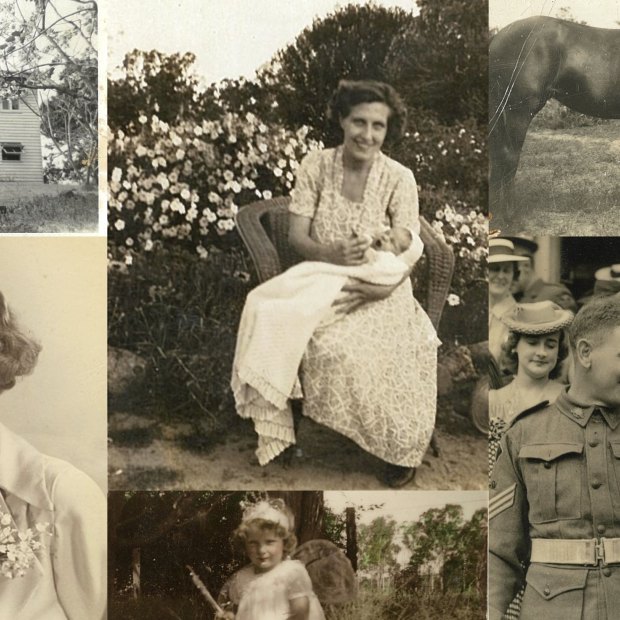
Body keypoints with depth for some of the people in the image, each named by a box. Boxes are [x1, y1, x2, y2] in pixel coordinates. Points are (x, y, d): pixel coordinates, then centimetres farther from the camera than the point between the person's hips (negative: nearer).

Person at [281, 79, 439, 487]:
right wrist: (332, 254, -26)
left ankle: (401, 446, -4)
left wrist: (378, 288, -29)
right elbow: (296, 236, -5)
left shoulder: (399, 178, -10)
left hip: (379, 292, -2)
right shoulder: (316, 166, -5)